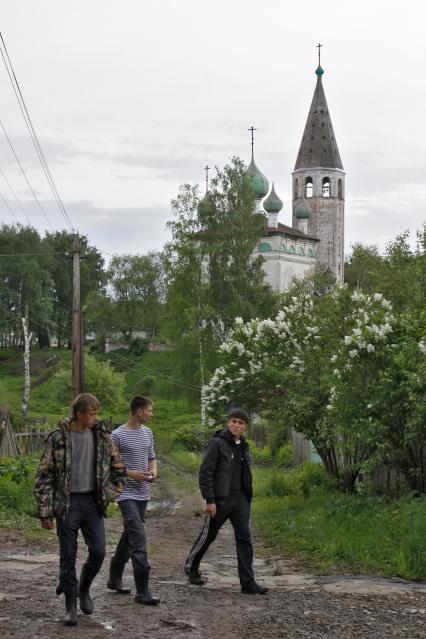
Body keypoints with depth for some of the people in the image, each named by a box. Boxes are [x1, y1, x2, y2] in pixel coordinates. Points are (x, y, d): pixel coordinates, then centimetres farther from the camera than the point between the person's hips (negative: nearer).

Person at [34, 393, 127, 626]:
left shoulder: (101, 436, 2)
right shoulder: (57, 438, -8)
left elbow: (118, 469, 14)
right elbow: (44, 476, -6)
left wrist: (109, 494, 5)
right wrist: (45, 512, -8)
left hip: (92, 502, 3)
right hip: (67, 503, -3)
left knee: (98, 551, -1)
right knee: (68, 556, 3)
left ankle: (84, 589, 26)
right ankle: (70, 606, 15)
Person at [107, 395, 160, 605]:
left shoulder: (147, 432, 11)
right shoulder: (118, 435, -11)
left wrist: (153, 471, 0)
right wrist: (131, 474, -16)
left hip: (143, 493, 8)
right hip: (127, 494, -8)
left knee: (129, 536, 17)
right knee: (139, 539, -14)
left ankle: (115, 578, 32)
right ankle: (143, 591, -13)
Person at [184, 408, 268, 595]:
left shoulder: (243, 446, 11)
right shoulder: (217, 443, -10)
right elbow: (205, 472, -14)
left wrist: (247, 496, 14)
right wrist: (209, 500, -17)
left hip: (240, 500, 6)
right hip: (220, 500, -6)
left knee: (244, 538, -2)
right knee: (208, 535, 9)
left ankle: (248, 582, -1)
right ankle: (191, 567, 32)